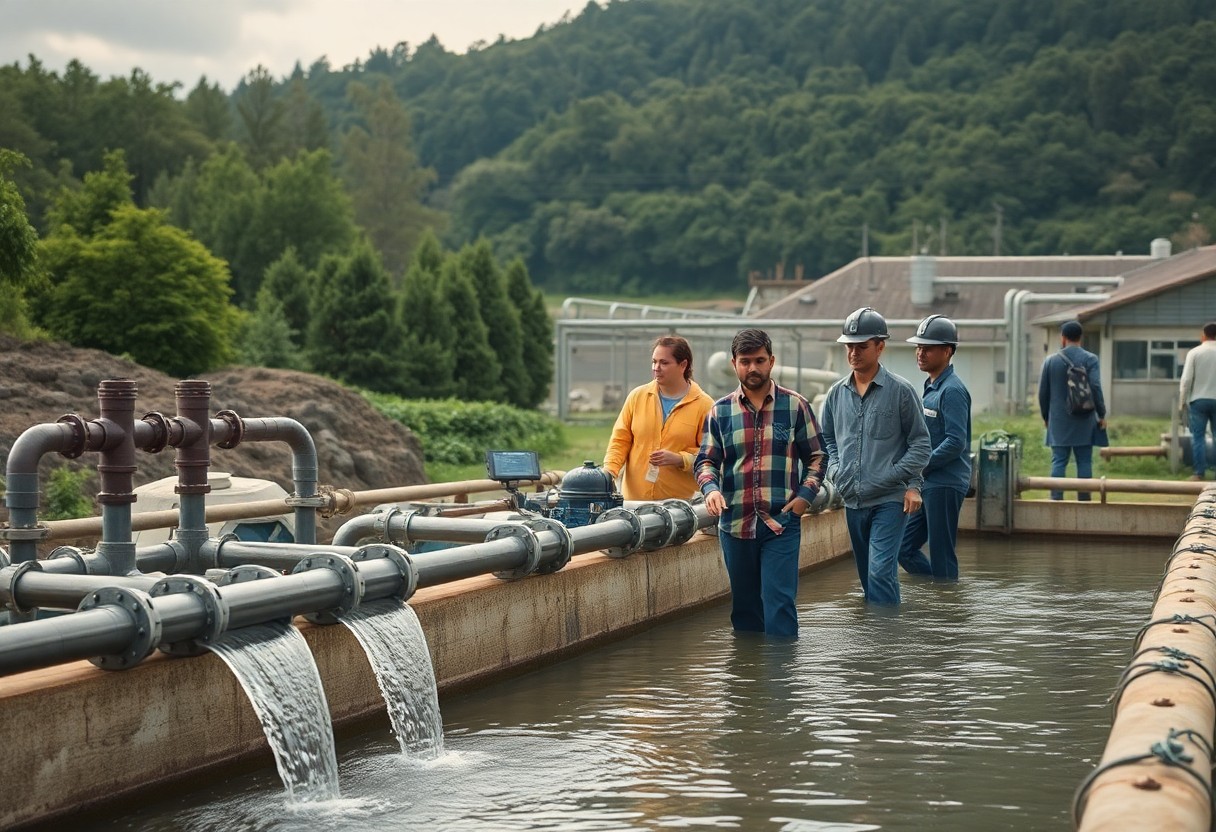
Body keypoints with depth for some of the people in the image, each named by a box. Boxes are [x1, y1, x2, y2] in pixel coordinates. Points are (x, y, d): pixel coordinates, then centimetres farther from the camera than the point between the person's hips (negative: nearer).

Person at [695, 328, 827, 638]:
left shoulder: (795, 406, 4)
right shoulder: (720, 411, 8)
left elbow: (817, 456, 9)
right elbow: (706, 460, 9)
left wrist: (805, 495, -6)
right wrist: (710, 489, -12)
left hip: (782, 523, -2)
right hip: (735, 525, 2)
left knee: (779, 600, -10)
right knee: (744, 605, 11)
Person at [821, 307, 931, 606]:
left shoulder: (900, 390, -4)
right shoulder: (836, 394, 10)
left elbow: (920, 441, -1)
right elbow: (827, 439, 22)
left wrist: (912, 484, -10)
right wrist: (835, 471, 6)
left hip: (890, 500, -5)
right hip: (852, 502, 5)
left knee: (881, 572, -17)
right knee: (867, 577, 13)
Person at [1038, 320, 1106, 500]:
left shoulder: (1051, 360, 3)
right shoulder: (1090, 359, -4)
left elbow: (1043, 392, 6)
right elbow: (1095, 387, -11)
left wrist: (1045, 416, 18)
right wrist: (1101, 414, -2)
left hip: (1058, 421, 1)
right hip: (1084, 421, -1)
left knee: (1058, 462, 3)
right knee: (1084, 462, 3)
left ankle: (1056, 499, -2)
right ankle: (1084, 500, 3)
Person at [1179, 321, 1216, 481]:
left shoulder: (1194, 353, -4)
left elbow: (1186, 379, -6)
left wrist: (1182, 402, 3)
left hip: (1199, 399, -1)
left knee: (1198, 436, 4)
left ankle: (1199, 472, 1)